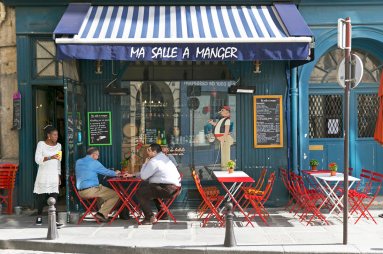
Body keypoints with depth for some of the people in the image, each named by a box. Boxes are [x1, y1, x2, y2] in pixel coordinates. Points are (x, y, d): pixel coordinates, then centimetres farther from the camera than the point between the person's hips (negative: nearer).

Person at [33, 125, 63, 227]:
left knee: (54, 197, -7)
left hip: (54, 175, 3)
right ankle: (39, 217, 23)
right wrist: (50, 157, -27)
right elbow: (37, 159, -12)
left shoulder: (58, 145, 11)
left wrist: (59, 176, 14)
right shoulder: (41, 144, -2)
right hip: (43, 174, -3)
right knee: (42, 197, 4)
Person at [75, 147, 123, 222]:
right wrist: (115, 173, 26)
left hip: (80, 192, 9)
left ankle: (102, 214, 31)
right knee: (116, 195, -4)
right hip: (91, 190, -9)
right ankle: (101, 213, -8)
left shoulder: (78, 162, 16)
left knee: (102, 190, 36)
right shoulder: (94, 163, -6)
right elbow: (105, 171, 4)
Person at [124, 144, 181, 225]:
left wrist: (145, 163, 7)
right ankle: (162, 214, 34)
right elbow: (147, 173, 29)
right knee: (152, 191, 36)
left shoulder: (154, 161, -12)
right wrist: (133, 175, 27)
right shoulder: (162, 157, 23)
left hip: (169, 189, -11)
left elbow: (143, 176, -7)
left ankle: (150, 218, -8)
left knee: (140, 192, -10)